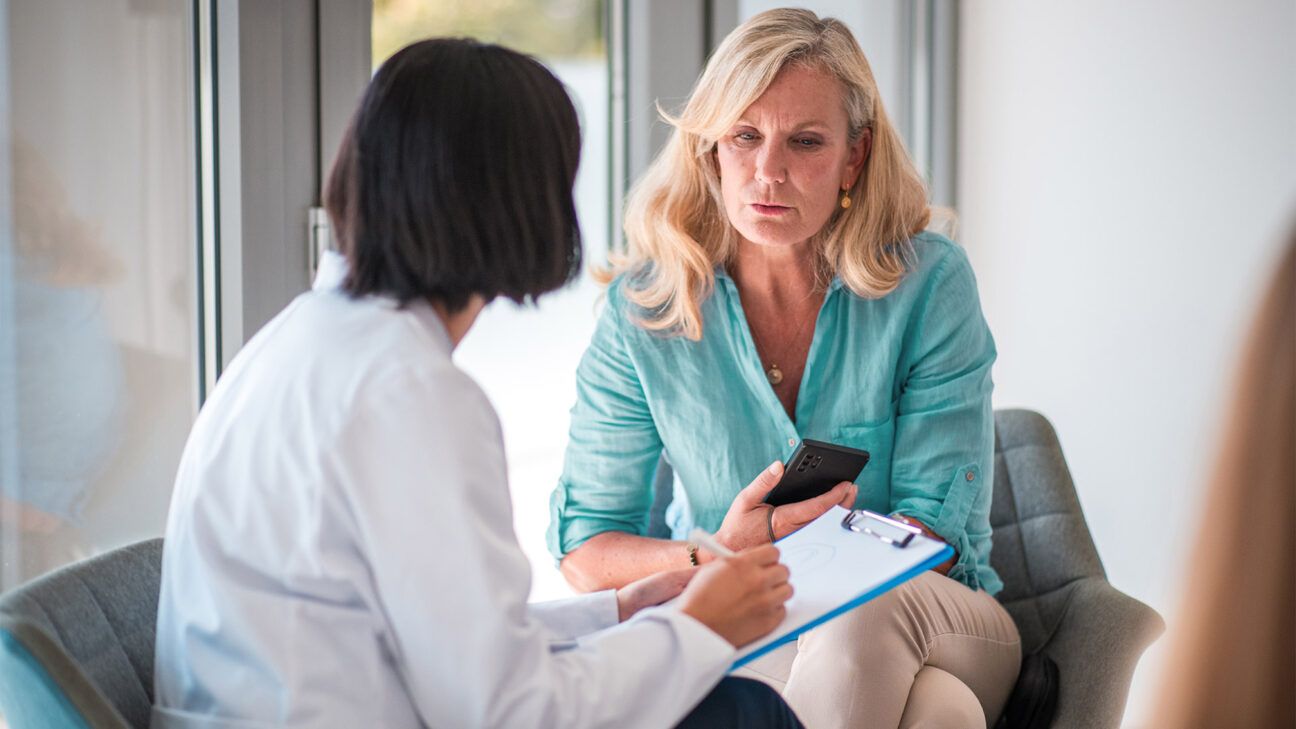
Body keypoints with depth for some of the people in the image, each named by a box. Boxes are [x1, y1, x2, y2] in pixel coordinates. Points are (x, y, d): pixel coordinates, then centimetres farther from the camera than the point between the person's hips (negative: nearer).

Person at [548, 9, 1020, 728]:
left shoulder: (930, 284, -7)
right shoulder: (645, 306, -4)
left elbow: (938, 530, -9)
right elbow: (584, 549, -2)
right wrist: (714, 558, -24)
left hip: (931, 622, 2)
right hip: (734, 639, -2)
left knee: (867, 613, -37)